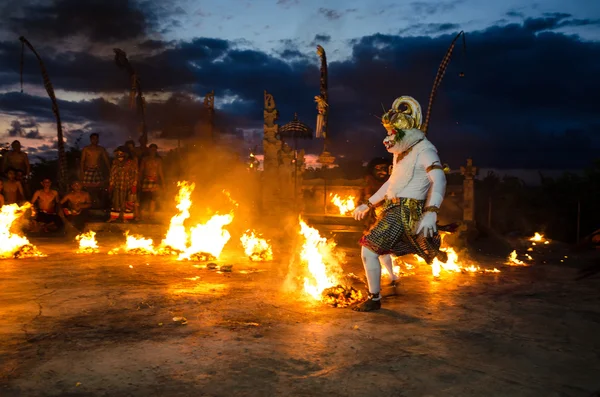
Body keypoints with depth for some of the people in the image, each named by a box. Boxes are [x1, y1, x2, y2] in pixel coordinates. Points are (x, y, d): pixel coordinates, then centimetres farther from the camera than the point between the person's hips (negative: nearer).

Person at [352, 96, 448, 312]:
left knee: (369, 250, -13)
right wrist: (367, 204, 23)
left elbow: (439, 180, -29)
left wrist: (431, 213, -45)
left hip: (406, 212, -10)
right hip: (394, 209, 10)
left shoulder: (424, 150, -14)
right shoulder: (402, 152, 15)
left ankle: (374, 299, -1)